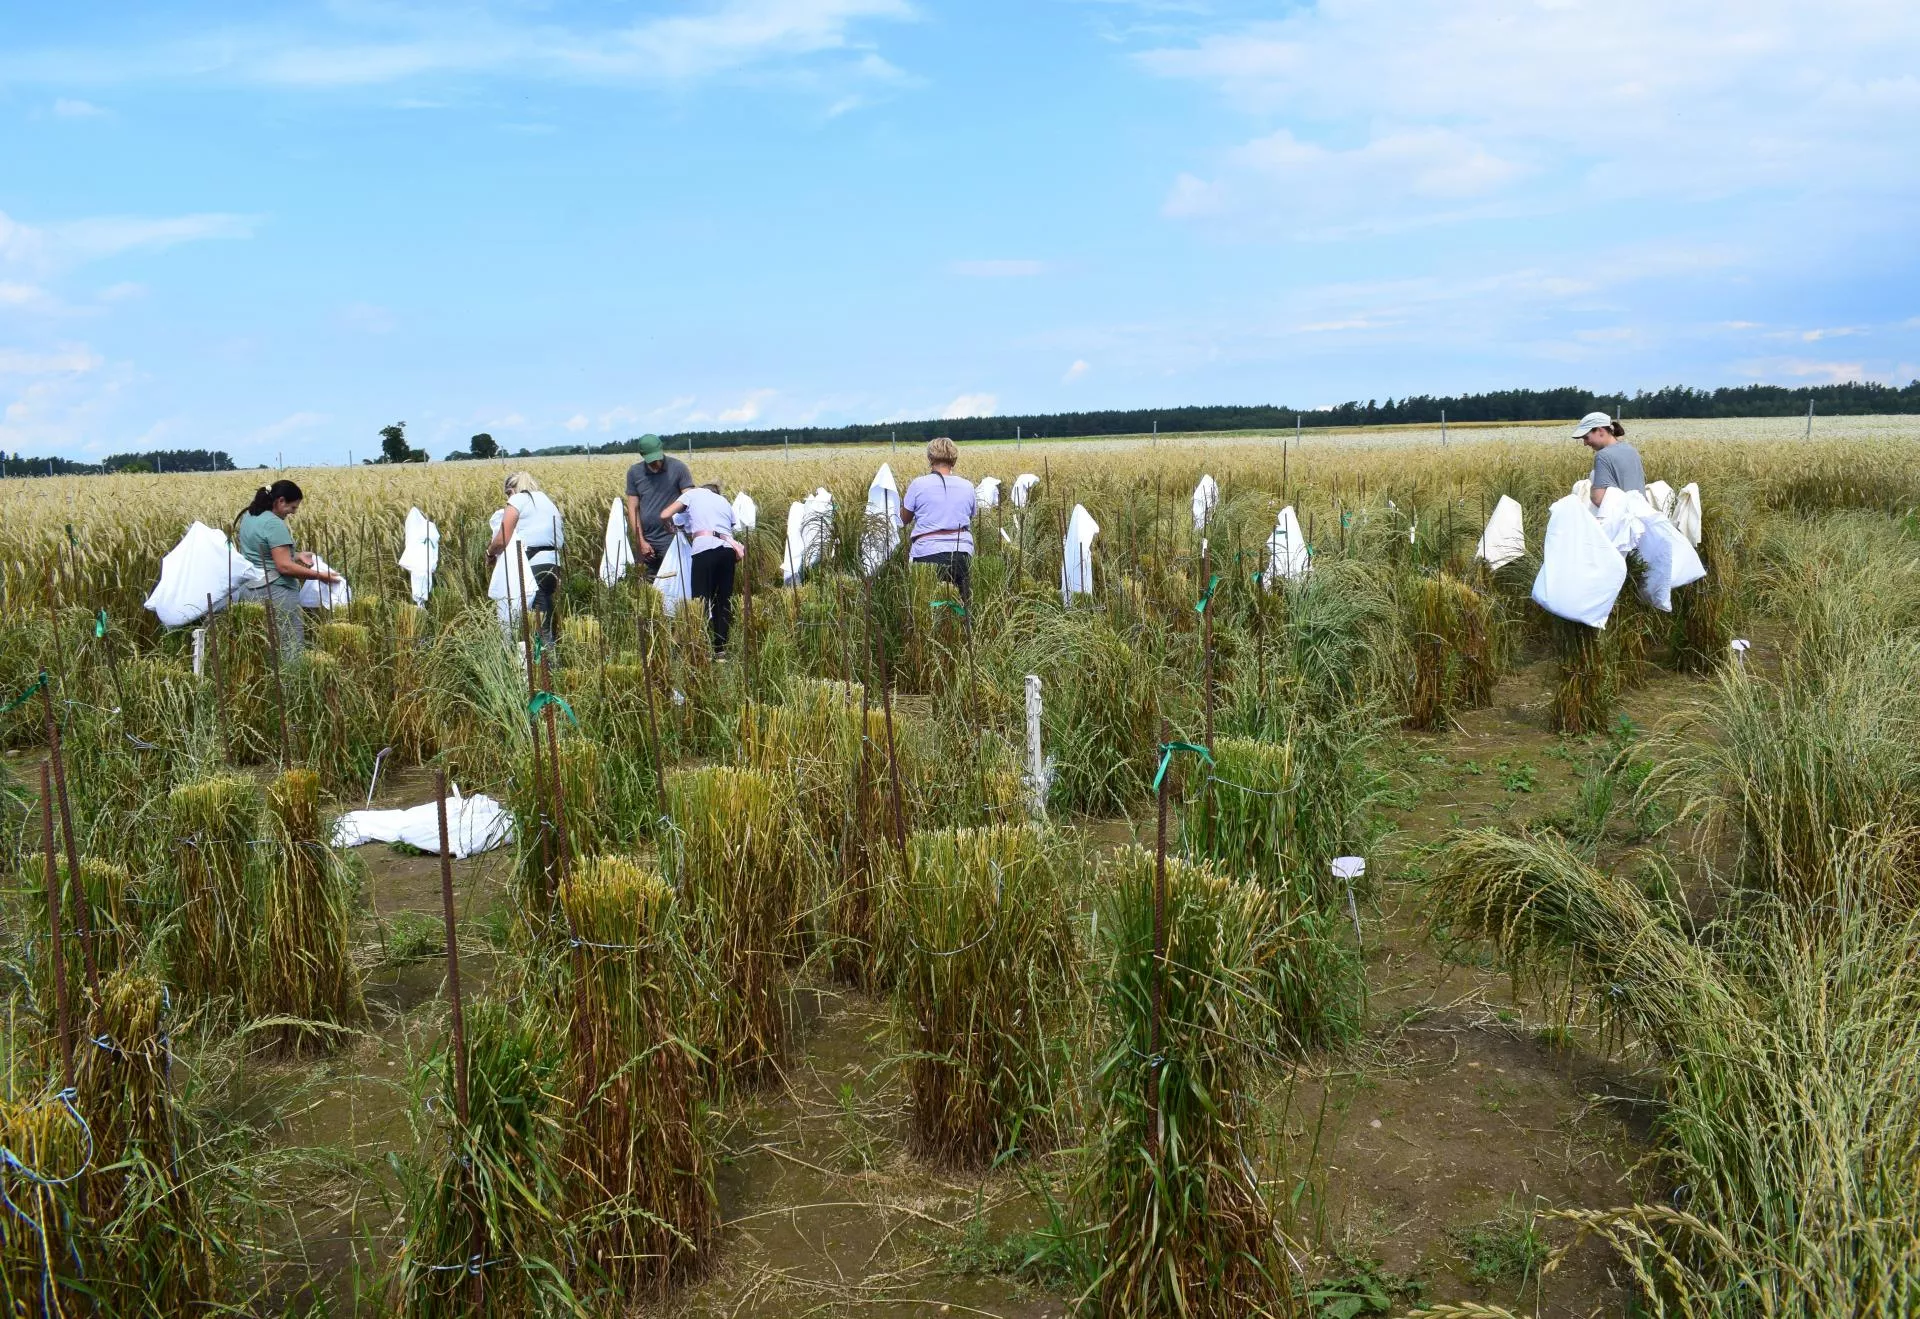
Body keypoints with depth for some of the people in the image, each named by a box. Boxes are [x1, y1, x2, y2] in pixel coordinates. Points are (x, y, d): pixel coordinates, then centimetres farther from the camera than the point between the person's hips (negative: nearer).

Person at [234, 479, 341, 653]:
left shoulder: (247, 516, 12)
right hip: (275, 593, -10)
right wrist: (320, 576, -15)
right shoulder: (274, 524, -16)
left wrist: (295, 554, 17)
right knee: (291, 648, -9)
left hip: (249, 590, 10)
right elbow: (284, 567, -20)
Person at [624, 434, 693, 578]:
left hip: (671, 539, -3)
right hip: (646, 541, 3)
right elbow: (633, 508, 5)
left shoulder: (678, 468, -4)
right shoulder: (634, 472, 4)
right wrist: (640, 541, -2)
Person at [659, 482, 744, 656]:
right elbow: (731, 527, 18)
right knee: (724, 600, 12)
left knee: (702, 600, -2)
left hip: (705, 548, -5)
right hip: (728, 548, 5)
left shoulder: (694, 493, 19)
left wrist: (673, 528, 30)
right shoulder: (725, 502, 33)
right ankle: (721, 649, 14)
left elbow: (664, 516, 11)